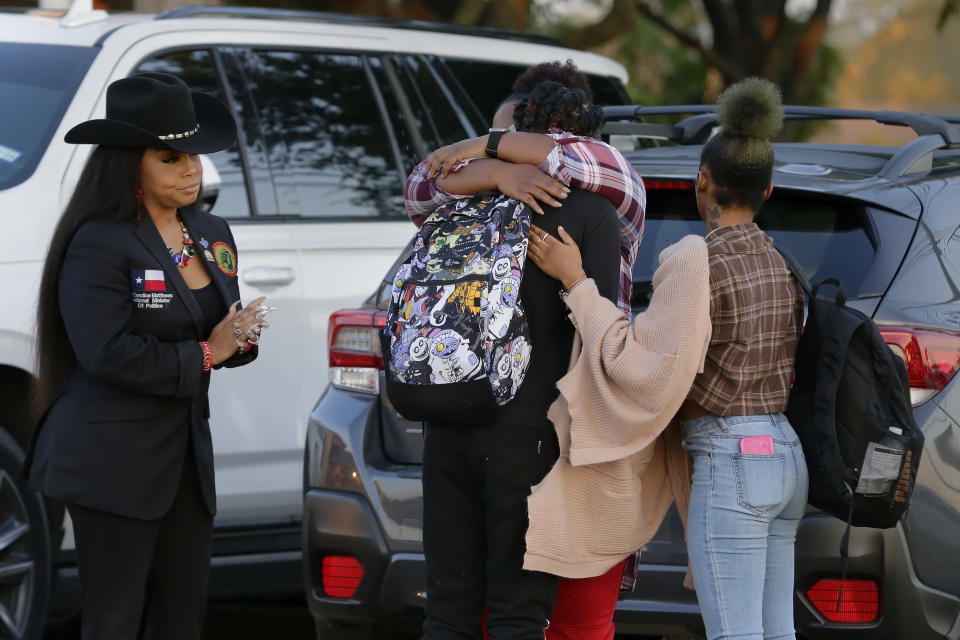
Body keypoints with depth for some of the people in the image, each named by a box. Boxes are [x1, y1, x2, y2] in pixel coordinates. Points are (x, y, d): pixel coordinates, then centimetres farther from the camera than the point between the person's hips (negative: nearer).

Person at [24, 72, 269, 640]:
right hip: (113, 460, -8)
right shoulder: (100, 243, -13)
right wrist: (203, 355, -14)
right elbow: (108, 353, -22)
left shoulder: (213, 236, 11)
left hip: (188, 455, 8)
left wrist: (242, 338, -5)